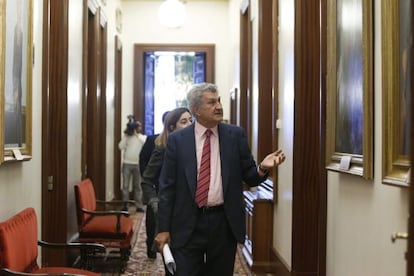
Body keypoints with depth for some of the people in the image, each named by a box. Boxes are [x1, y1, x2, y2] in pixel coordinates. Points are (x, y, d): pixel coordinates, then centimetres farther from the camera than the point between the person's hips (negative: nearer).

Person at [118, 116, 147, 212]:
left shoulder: (143, 137, 8)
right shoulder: (127, 136, 7)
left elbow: (145, 143, -15)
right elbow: (121, 147, -5)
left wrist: (137, 134, -11)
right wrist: (125, 135, -7)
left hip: (138, 164, 0)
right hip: (127, 163, 0)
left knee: (138, 186, 5)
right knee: (125, 185, 1)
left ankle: (139, 206, 8)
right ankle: (124, 205, 6)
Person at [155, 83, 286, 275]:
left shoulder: (235, 135, 2)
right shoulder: (177, 140, -1)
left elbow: (249, 178, 5)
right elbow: (166, 187, 0)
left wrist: (262, 168, -17)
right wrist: (163, 229, -2)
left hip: (225, 223, 1)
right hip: (187, 224, -1)